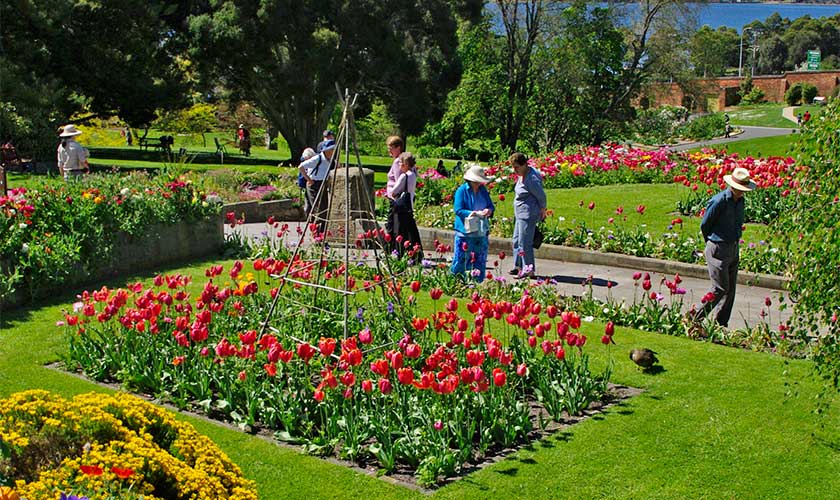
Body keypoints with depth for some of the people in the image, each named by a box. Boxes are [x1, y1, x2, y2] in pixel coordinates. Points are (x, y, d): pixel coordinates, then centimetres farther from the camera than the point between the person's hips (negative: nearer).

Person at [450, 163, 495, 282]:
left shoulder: (483, 190, 9)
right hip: (465, 232, -6)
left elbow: (491, 206, 16)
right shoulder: (462, 190, -8)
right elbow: (458, 210, -15)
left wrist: (489, 210, -9)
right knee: (460, 260, -2)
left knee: (480, 261, 10)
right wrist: (475, 213, -22)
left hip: (482, 232, 6)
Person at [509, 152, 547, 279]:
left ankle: (528, 270, 3)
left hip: (528, 214, -10)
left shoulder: (532, 179, -22)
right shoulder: (522, 175, 6)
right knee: (517, 240, 17)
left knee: (524, 242, -5)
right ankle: (518, 266, 28)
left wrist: (542, 210, 1)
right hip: (520, 214, 10)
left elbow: (541, 195, -13)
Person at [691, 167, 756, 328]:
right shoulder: (718, 201, -18)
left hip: (733, 249, 8)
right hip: (718, 250, -8)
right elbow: (704, 225, -8)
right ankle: (695, 319, 4)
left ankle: (721, 324, 18)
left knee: (730, 289, 9)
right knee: (720, 289, -8)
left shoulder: (740, 201, 7)